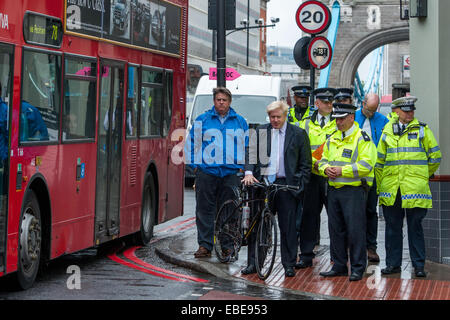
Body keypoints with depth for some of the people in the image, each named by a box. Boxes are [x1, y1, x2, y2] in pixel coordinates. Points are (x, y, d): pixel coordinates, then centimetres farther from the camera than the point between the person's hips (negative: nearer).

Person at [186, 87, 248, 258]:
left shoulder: (240, 122, 11)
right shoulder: (202, 120, 8)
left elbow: (247, 146, 17)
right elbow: (191, 143, 11)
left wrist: (242, 166, 8)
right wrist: (195, 165, 4)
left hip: (231, 173, 1)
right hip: (206, 172, -1)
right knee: (204, 210, -4)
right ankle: (204, 245, -1)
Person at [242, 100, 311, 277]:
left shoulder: (298, 134, 4)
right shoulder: (260, 132, 10)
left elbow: (305, 163, 4)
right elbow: (251, 153, 5)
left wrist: (300, 185, -4)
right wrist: (249, 172, -12)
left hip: (286, 185, -2)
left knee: (288, 227, 2)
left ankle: (289, 265, 12)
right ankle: (253, 263, 10)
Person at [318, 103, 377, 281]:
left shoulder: (362, 139, -6)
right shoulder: (332, 139, 16)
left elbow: (366, 165, -15)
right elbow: (323, 159, 20)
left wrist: (343, 170, -19)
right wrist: (326, 169, -3)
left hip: (354, 190, -7)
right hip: (334, 189, 7)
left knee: (355, 229, -5)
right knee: (335, 229, 10)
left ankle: (357, 268, 2)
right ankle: (339, 265, 20)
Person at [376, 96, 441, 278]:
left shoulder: (422, 130, 3)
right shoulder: (388, 132, 11)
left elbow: (435, 157, 8)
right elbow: (379, 161, 16)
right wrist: (379, 187, 13)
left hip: (414, 189, -3)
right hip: (391, 190, 3)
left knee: (415, 227, 0)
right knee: (392, 227, 7)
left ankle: (419, 265, 6)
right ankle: (393, 264, 15)